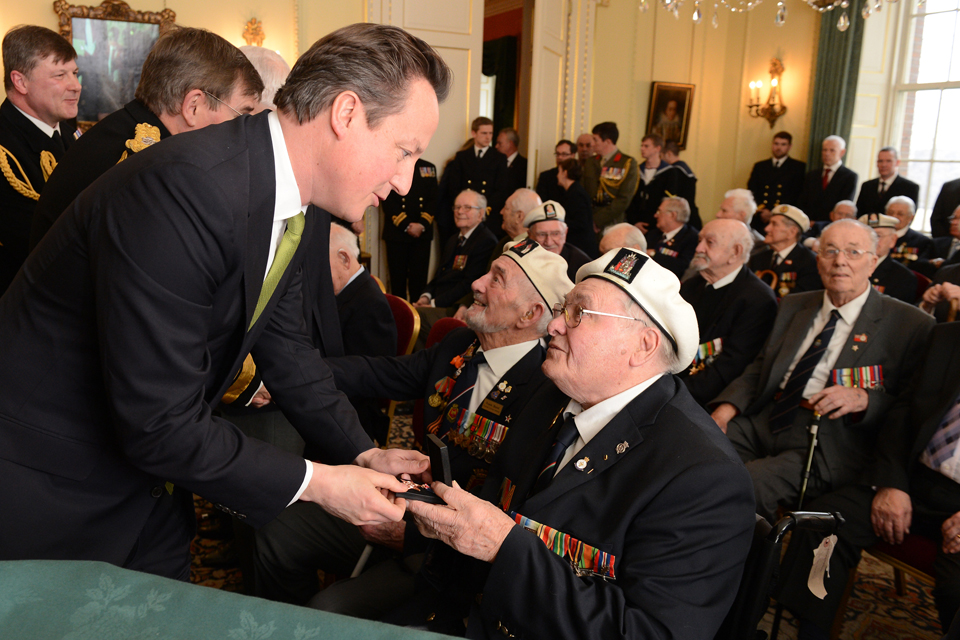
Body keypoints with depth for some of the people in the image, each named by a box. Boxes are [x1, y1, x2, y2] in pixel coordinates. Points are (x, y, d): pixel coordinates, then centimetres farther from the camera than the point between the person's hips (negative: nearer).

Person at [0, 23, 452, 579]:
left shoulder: (296, 207, -4)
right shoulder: (185, 188, -34)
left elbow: (285, 344, 7)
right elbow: (159, 423, -32)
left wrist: (362, 452, 1)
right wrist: (316, 483, -22)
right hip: (50, 488, -8)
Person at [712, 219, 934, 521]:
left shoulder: (910, 324, 2)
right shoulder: (793, 306, 18)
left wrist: (862, 400, -21)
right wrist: (726, 407, -2)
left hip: (830, 444, -5)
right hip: (765, 421, 6)